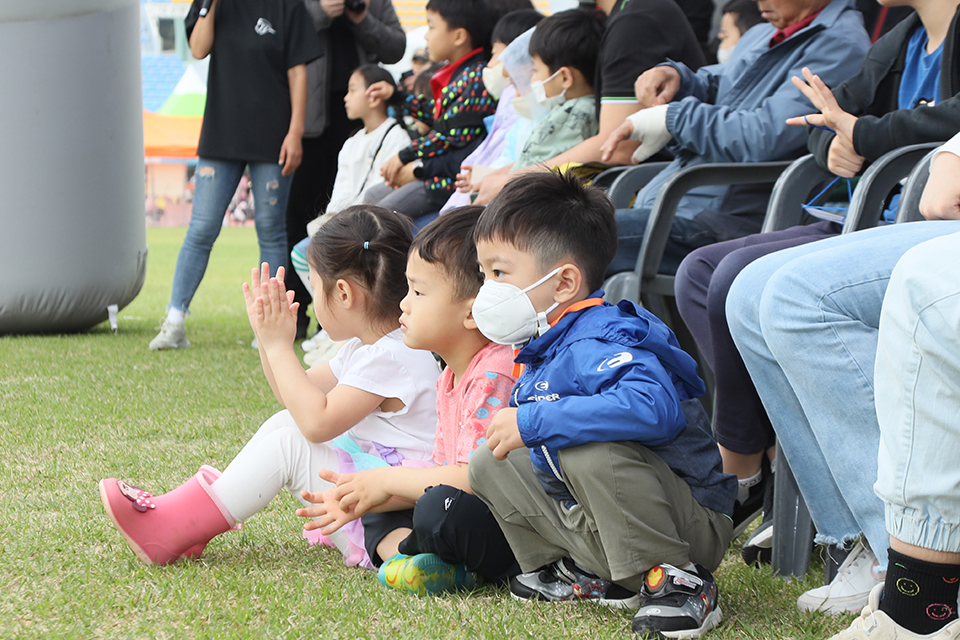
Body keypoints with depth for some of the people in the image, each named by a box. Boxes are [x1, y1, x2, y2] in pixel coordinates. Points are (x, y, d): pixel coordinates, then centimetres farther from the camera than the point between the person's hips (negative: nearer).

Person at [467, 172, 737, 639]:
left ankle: (674, 581, -22)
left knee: (591, 452, -37)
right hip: (597, 529, 10)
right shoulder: (543, 348, 7)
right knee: (490, 463, 11)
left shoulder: (598, 345, -24)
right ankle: (588, 576, 9)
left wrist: (533, 424, -37)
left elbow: (652, 406, -45)